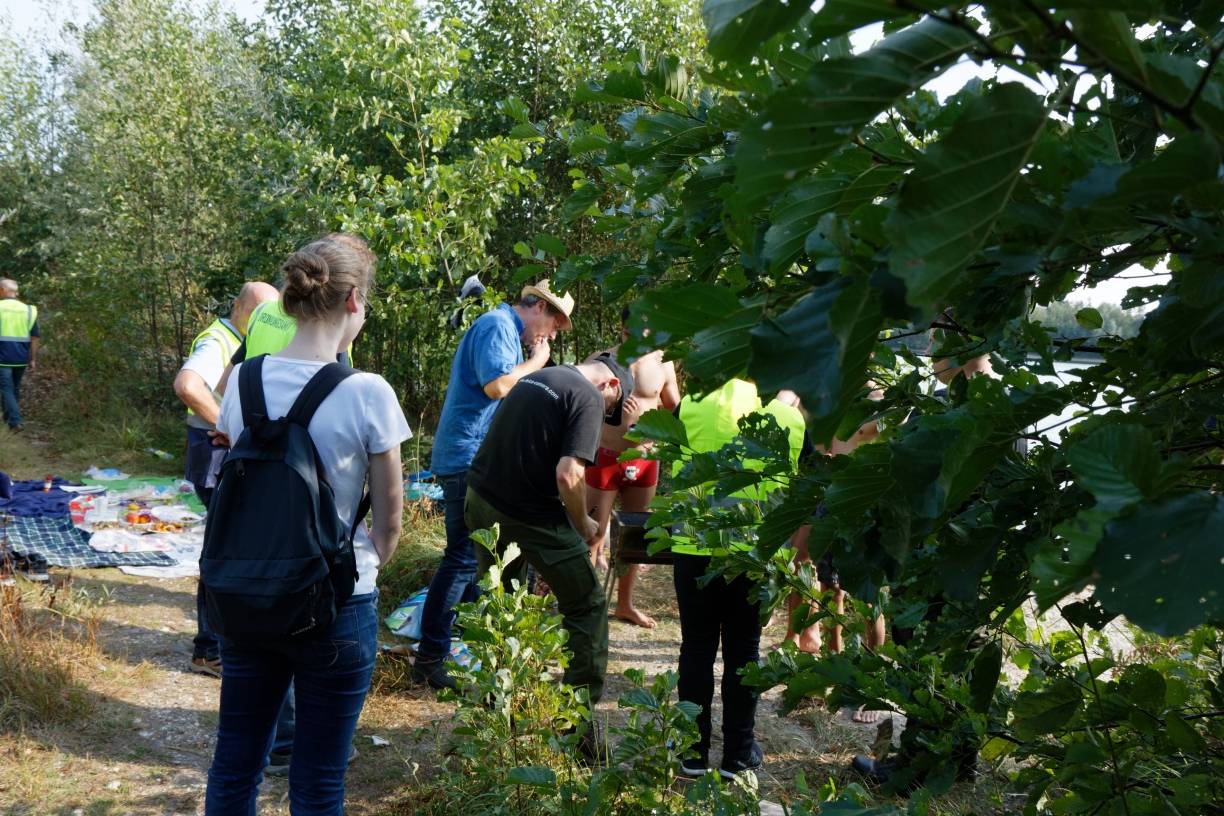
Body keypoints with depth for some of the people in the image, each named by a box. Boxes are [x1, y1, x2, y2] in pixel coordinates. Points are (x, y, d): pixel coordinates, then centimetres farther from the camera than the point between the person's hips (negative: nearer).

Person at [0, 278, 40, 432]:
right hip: (21, 358, 4)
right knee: (15, 389, 19)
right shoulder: (29, 310, 5)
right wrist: (33, 359, 8)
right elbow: (35, 338, 4)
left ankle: (15, 421, -11)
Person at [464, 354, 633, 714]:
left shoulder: (533, 378, 16)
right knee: (587, 607, 7)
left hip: (480, 497, 8)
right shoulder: (589, 397, -10)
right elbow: (568, 475, -20)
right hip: (530, 515, -8)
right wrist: (584, 525, -4)